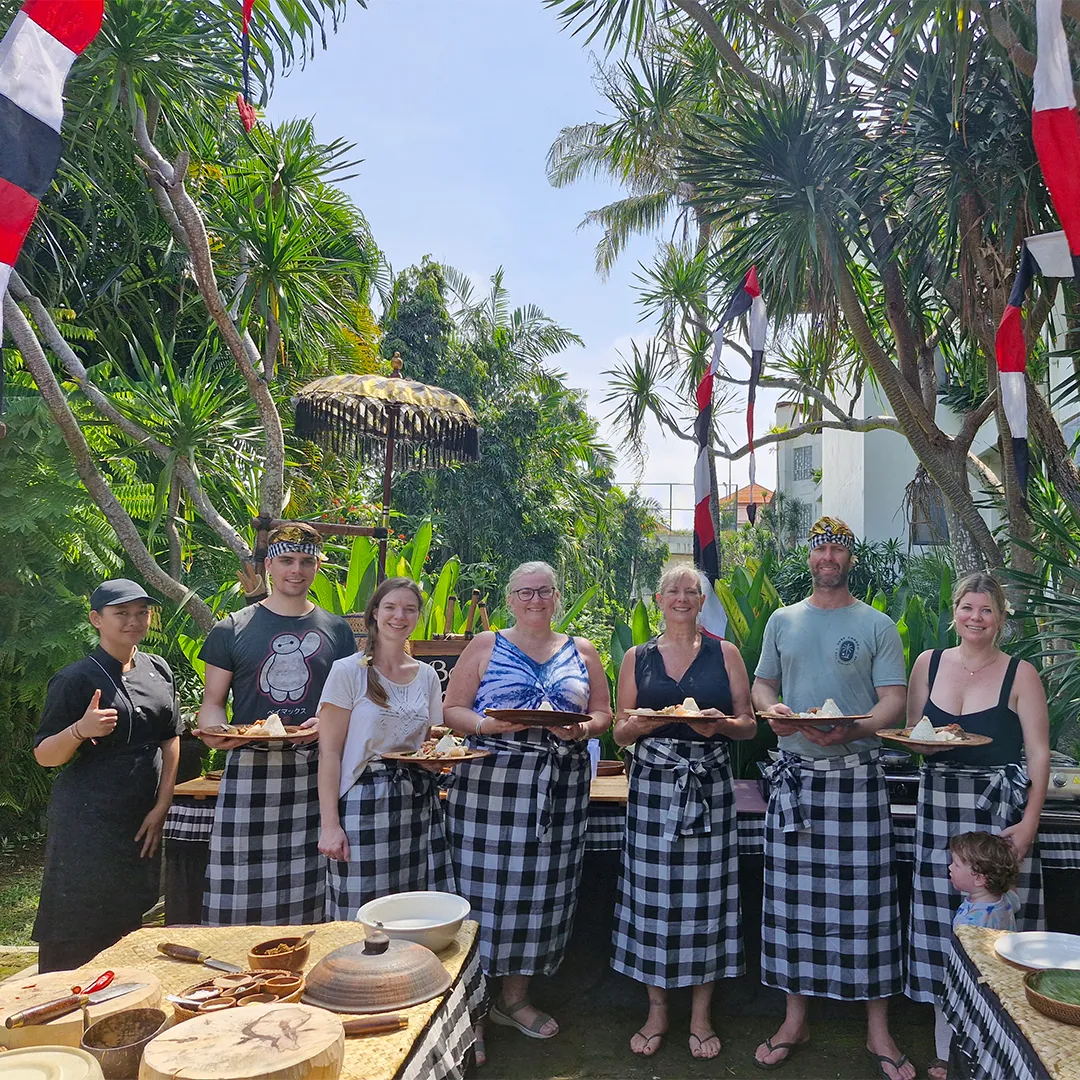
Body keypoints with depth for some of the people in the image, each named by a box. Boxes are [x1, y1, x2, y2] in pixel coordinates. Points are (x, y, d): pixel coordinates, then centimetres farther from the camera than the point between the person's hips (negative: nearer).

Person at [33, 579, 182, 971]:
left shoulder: (158, 670, 8)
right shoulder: (75, 679, -8)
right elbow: (44, 756, -6)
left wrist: (161, 806, 3)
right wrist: (80, 730, -26)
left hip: (143, 819, 5)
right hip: (88, 820, -5)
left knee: (131, 926, 11)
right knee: (82, 929, -4)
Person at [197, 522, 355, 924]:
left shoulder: (336, 630, 10)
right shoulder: (233, 629, 6)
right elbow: (212, 702, 8)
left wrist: (325, 723, -8)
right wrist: (214, 732, -14)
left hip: (314, 773, 1)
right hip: (250, 769, -1)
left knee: (307, 892, 3)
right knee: (240, 887, -3)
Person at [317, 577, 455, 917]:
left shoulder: (427, 676, 11)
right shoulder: (349, 671, -4)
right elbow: (330, 753, -7)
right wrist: (329, 823, -13)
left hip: (420, 804, 5)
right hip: (365, 804, -4)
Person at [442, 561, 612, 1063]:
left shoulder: (582, 653, 14)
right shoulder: (485, 647, 7)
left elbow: (603, 715, 14)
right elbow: (452, 710, 3)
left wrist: (583, 729, -8)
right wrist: (486, 725, -15)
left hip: (561, 787, 3)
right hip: (490, 781, -3)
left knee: (543, 888, 7)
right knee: (484, 889, -4)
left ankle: (514, 997, 25)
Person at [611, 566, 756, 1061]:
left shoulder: (725, 654, 6)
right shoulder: (637, 658, 7)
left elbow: (749, 726, 6)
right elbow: (620, 733, 8)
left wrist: (721, 723, -15)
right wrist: (642, 723, -13)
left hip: (710, 787, 0)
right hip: (653, 787, 1)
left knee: (706, 892, 4)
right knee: (653, 891, 4)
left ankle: (701, 1016, 21)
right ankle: (657, 1011, 21)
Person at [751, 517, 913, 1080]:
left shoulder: (877, 625, 2)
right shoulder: (782, 621, 11)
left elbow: (893, 701, -3)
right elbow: (762, 682, 16)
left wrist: (851, 729, -21)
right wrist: (773, 708, -7)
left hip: (857, 775, -2)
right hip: (794, 775, 3)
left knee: (866, 900, 1)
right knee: (793, 898, 7)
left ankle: (878, 1030, 15)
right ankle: (796, 1019, 20)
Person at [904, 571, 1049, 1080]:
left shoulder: (1020, 674, -1)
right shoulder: (929, 663, 7)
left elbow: (1039, 753, -3)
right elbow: (910, 733, 13)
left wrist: (1030, 821, -10)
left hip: (1003, 809, -3)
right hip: (940, 807, 3)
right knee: (941, 920, 6)